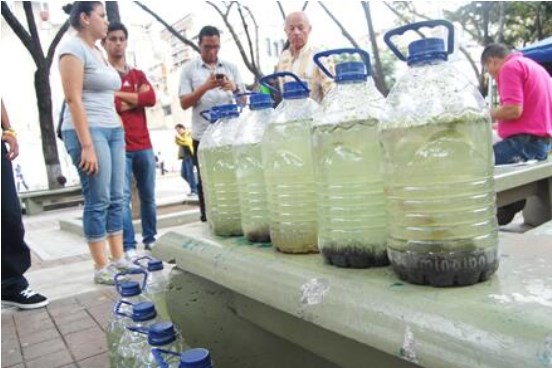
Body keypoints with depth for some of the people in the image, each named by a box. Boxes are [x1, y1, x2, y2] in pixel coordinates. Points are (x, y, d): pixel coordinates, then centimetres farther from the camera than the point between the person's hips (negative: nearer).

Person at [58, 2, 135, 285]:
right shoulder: (73, 47, -6)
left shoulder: (97, 51, 19)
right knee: (98, 201, -6)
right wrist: (87, 145, -20)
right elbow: (73, 99, -14)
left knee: (116, 198, 6)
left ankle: (118, 259, 14)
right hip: (88, 131, -8)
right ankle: (101, 267, 2)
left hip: (113, 129, 8)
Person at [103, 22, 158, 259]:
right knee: (123, 197, -8)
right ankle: (128, 247, -5)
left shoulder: (139, 75, 18)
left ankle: (151, 239, 18)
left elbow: (151, 99, -2)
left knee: (148, 195, 7)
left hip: (144, 145, 5)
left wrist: (120, 95, -6)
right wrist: (137, 98, -1)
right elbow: (111, 105, -11)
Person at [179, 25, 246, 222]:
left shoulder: (231, 67, 11)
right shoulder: (189, 69, 5)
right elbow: (184, 103, -2)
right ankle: (208, 221, 14)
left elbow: (243, 101, 9)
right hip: (203, 136, -2)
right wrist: (205, 87, -14)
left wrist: (234, 88, -12)